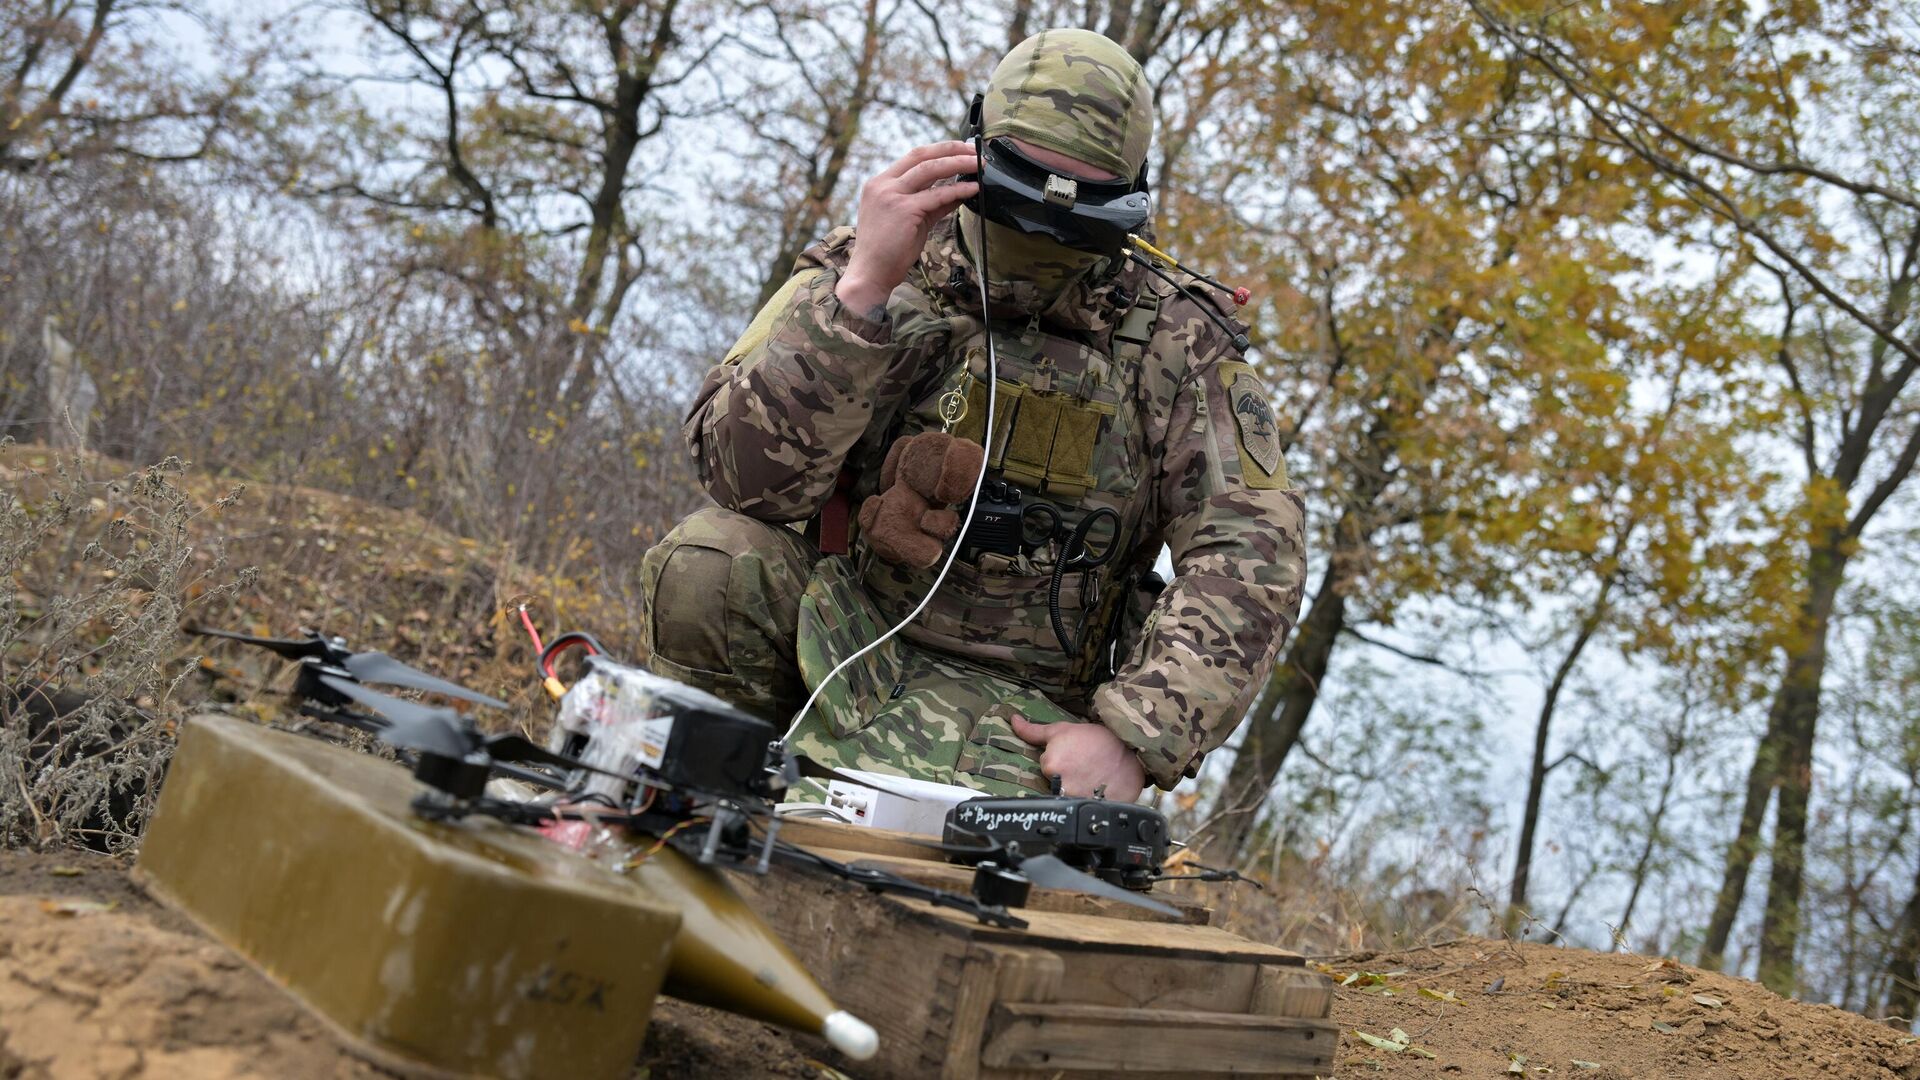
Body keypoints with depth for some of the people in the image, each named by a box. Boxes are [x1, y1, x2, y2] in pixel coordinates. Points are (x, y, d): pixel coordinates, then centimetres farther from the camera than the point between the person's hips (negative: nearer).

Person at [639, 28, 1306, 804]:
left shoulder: (1176, 346, -1)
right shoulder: (862, 276, -1)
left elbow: (1251, 554, -10)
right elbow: (749, 475, -16)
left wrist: (1133, 735, -23)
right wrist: (865, 286, -27)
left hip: (1008, 703, -1)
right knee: (710, 562, -29)